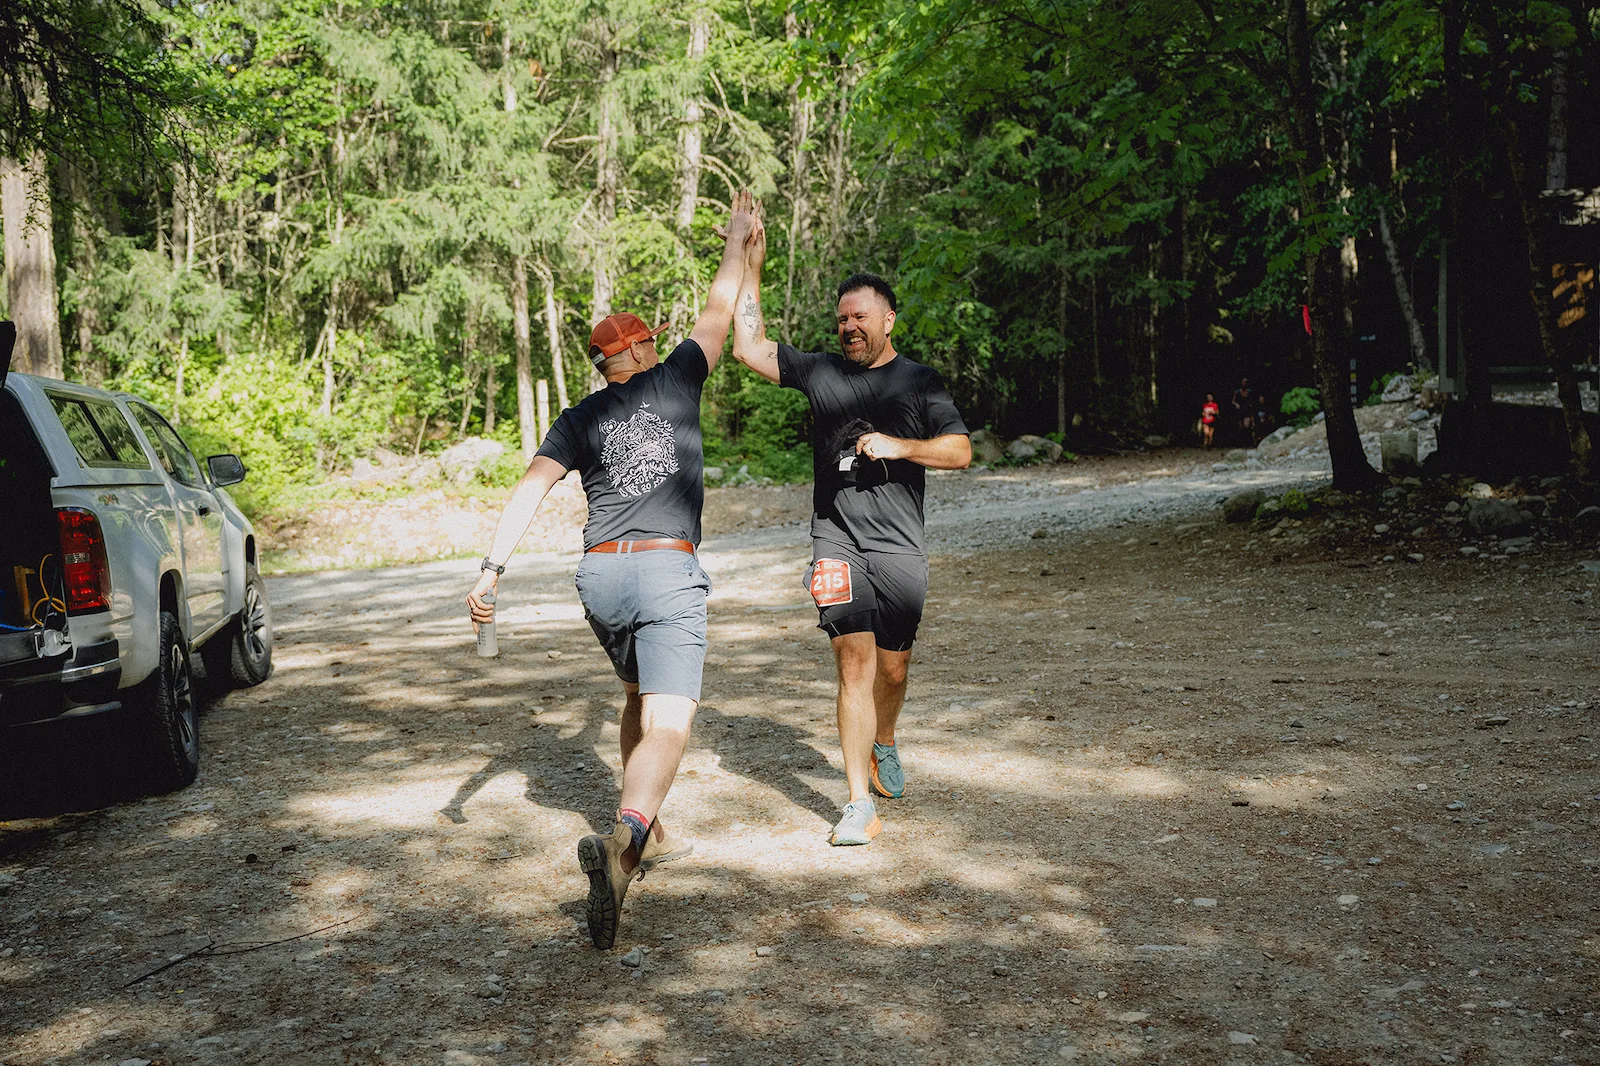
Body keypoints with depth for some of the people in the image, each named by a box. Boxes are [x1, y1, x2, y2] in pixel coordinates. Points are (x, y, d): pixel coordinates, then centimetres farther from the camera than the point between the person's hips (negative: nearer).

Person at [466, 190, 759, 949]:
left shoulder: (579, 420, 12)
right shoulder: (674, 381, 6)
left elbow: (532, 486, -2)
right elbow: (718, 312, 18)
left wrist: (492, 568, -6)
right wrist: (736, 239, 33)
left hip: (599, 574, 5)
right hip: (667, 573, -5)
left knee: (639, 695, 27)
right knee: (668, 721, -14)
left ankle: (650, 834, 33)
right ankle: (622, 841, -39)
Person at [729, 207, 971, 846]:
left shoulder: (919, 382, 7)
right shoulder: (819, 372, 9)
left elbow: (960, 452, 3)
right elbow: (748, 347, 7)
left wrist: (897, 446, -12)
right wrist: (750, 266, 4)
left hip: (901, 549, 1)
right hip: (838, 545, 0)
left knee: (893, 668, 8)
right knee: (854, 663, -9)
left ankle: (883, 744, 42)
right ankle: (861, 805, -6)